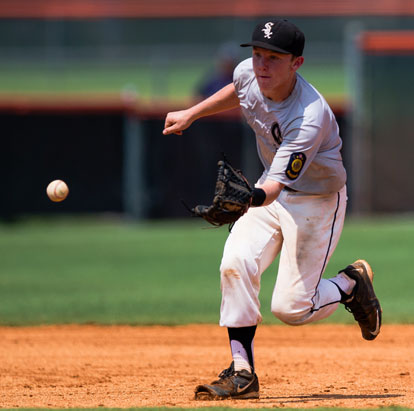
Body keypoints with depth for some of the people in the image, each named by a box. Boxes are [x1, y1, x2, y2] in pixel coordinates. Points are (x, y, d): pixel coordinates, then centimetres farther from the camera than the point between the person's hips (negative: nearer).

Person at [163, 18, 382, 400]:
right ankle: (242, 373, -12)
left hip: (317, 201, -6)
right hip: (270, 191, 6)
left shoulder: (311, 118, -35)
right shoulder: (249, 72, -14)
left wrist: (251, 198, -63)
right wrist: (190, 114, 13)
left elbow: (276, 185, -43)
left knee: (291, 308, -9)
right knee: (235, 264, -18)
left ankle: (352, 283, 22)